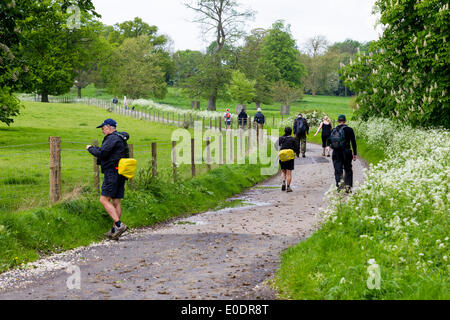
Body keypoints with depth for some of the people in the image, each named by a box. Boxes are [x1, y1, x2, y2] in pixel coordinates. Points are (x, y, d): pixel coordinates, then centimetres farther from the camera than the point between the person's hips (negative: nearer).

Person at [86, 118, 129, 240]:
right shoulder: (121, 139, 21)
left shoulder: (112, 138, -11)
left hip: (112, 173, -10)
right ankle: (114, 231, 8)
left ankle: (119, 225, -21)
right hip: (120, 175, 10)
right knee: (116, 202, 7)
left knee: (104, 200, -11)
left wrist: (90, 148, -1)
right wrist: (95, 149, 19)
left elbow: (101, 153, -19)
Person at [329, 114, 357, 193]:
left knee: (338, 171, 4)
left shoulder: (333, 130, 6)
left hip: (336, 153, 2)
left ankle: (339, 186, -7)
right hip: (346, 152, -2)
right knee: (348, 170, 12)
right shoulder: (349, 130, -2)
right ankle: (348, 187, 9)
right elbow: (353, 142, -4)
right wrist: (355, 154, 0)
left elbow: (329, 141, 6)